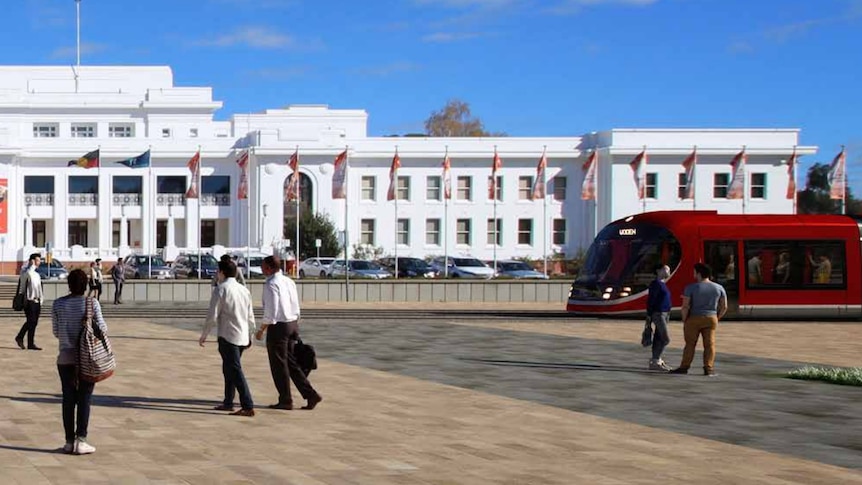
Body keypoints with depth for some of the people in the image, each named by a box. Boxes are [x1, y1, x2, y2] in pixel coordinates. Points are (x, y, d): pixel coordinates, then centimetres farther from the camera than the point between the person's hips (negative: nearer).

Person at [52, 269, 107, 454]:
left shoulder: (58, 304, -1)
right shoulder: (92, 303, -8)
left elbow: (56, 332, 5)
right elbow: (102, 328, -8)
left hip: (66, 358, 2)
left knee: (68, 399, 8)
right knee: (84, 399, 2)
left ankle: (69, 441, 10)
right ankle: (81, 440, -1)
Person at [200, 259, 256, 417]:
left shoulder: (220, 290, -9)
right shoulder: (244, 290, 11)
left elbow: (212, 316, -10)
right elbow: (250, 317, 15)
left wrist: (204, 335, 2)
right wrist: (250, 336, 25)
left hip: (228, 337, -7)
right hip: (243, 337, 8)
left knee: (235, 371, -8)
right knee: (228, 369, 20)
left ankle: (248, 407, -14)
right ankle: (228, 403, 26)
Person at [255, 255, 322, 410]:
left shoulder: (271, 284, -16)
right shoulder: (289, 282, 10)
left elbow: (271, 312, -20)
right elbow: (296, 308, 13)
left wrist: (261, 330, -11)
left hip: (278, 327, -8)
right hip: (293, 324, 8)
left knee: (279, 365, 4)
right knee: (291, 362, 14)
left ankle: (285, 401, 13)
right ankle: (311, 394, 8)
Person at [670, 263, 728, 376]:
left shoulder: (691, 287, -8)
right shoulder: (719, 288, 4)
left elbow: (685, 306, -12)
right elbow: (724, 307, 6)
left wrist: (684, 320, -1)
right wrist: (717, 318, 15)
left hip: (694, 319, -2)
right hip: (711, 319, 2)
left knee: (690, 344, 5)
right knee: (709, 344, 4)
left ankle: (684, 367, 5)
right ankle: (709, 368, -2)